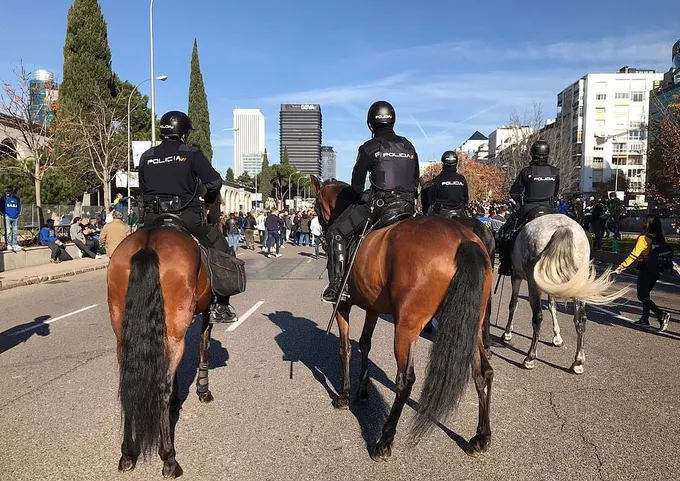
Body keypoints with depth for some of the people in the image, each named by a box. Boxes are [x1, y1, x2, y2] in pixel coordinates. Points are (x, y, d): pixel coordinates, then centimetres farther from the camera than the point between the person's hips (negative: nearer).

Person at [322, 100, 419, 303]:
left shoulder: (370, 147, -2)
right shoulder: (409, 147, 15)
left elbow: (356, 182, 0)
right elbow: (416, 180, 18)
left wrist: (361, 197, 17)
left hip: (378, 204, -5)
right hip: (408, 206, 6)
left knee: (336, 233, 5)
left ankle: (337, 286, -3)